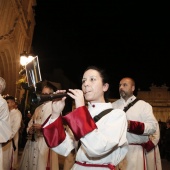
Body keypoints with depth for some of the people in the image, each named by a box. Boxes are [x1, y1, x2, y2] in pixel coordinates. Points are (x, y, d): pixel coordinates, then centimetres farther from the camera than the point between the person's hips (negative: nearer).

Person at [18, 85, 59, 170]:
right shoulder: (38, 108, 18)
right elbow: (31, 122, 22)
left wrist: (42, 127, -19)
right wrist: (29, 129, 1)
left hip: (45, 142, -7)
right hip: (32, 140, 7)